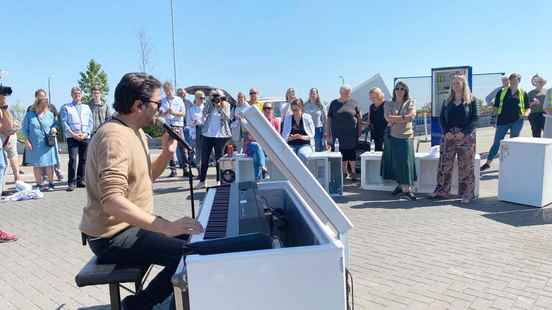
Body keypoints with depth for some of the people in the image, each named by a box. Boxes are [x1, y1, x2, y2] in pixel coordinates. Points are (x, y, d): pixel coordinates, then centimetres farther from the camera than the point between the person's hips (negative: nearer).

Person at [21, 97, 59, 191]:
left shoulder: (50, 115, 8)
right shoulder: (29, 115, 4)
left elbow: (55, 124, 16)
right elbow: (25, 129, 5)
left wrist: (54, 129, -7)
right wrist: (27, 140, -3)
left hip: (48, 144, 1)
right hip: (35, 145, 0)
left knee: (49, 164, 0)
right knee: (37, 164, 5)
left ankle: (50, 183, 10)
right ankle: (39, 184, 14)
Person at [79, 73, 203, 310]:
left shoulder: (135, 131, 9)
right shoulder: (115, 136, -24)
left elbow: (145, 177, 17)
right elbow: (112, 200, -36)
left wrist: (167, 153, 0)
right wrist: (166, 226, -41)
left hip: (131, 224, 10)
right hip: (113, 236, -10)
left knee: (193, 239, 15)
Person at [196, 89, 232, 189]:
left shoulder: (226, 105, 4)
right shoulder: (210, 105, 5)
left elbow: (227, 118, -8)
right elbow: (204, 113, -12)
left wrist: (221, 108, -17)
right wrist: (211, 101, -13)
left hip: (220, 136, -1)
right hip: (207, 135, 1)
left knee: (219, 159, 4)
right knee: (204, 159, 4)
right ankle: (202, 180, 12)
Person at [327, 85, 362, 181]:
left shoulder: (354, 103, 3)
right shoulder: (334, 104, 3)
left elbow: (358, 117, 9)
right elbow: (329, 119, 3)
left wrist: (359, 130, 4)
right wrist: (329, 135, -1)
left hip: (351, 134, 0)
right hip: (338, 134, 1)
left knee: (351, 153, 4)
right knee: (341, 154, 7)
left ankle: (353, 172, 16)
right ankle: (344, 172, 21)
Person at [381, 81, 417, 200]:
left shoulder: (410, 102, 6)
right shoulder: (388, 104, 10)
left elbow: (412, 116, -11)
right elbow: (388, 118, -7)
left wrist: (395, 119, -10)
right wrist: (403, 118, -9)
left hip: (406, 136, -2)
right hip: (391, 136, 2)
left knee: (406, 162, -7)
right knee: (395, 162, 5)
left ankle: (407, 189, -9)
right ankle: (400, 185, 16)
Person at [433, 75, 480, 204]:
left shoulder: (472, 100, 3)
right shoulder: (447, 101, 14)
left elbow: (475, 119, -4)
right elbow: (442, 118, 10)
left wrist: (464, 132, -16)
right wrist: (446, 132, -7)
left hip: (466, 137, -3)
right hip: (448, 137, 3)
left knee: (466, 167, 0)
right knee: (444, 164, 3)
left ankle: (467, 194, 8)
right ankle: (442, 190, 13)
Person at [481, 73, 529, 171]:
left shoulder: (523, 94, 6)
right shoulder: (502, 92, 6)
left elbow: (528, 108, 9)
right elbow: (496, 107, 8)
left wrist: (525, 114, -12)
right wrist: (495, 119, 2)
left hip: (517, 120, 0)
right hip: (503, 121, 0)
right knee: (497, 142, 3)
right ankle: (488, 163, 11)